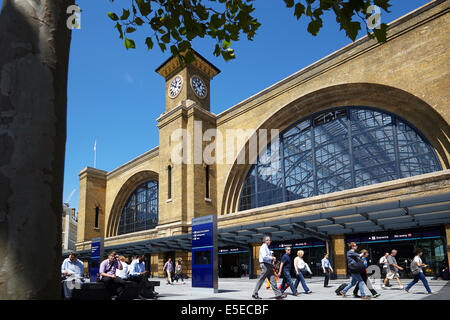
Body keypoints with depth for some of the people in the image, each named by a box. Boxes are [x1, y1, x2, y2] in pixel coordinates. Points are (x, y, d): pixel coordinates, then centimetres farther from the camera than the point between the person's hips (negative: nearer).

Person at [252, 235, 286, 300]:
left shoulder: (267, 248, 21)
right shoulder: (263, 247, -10)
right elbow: (264, 257, -23)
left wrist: (272, 260, 11)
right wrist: (272, 258, -12)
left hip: (268, 266, 10)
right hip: (265, 265, -10)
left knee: (272, 280, 6)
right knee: (261, 280, -4)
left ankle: (278, 294, 5)